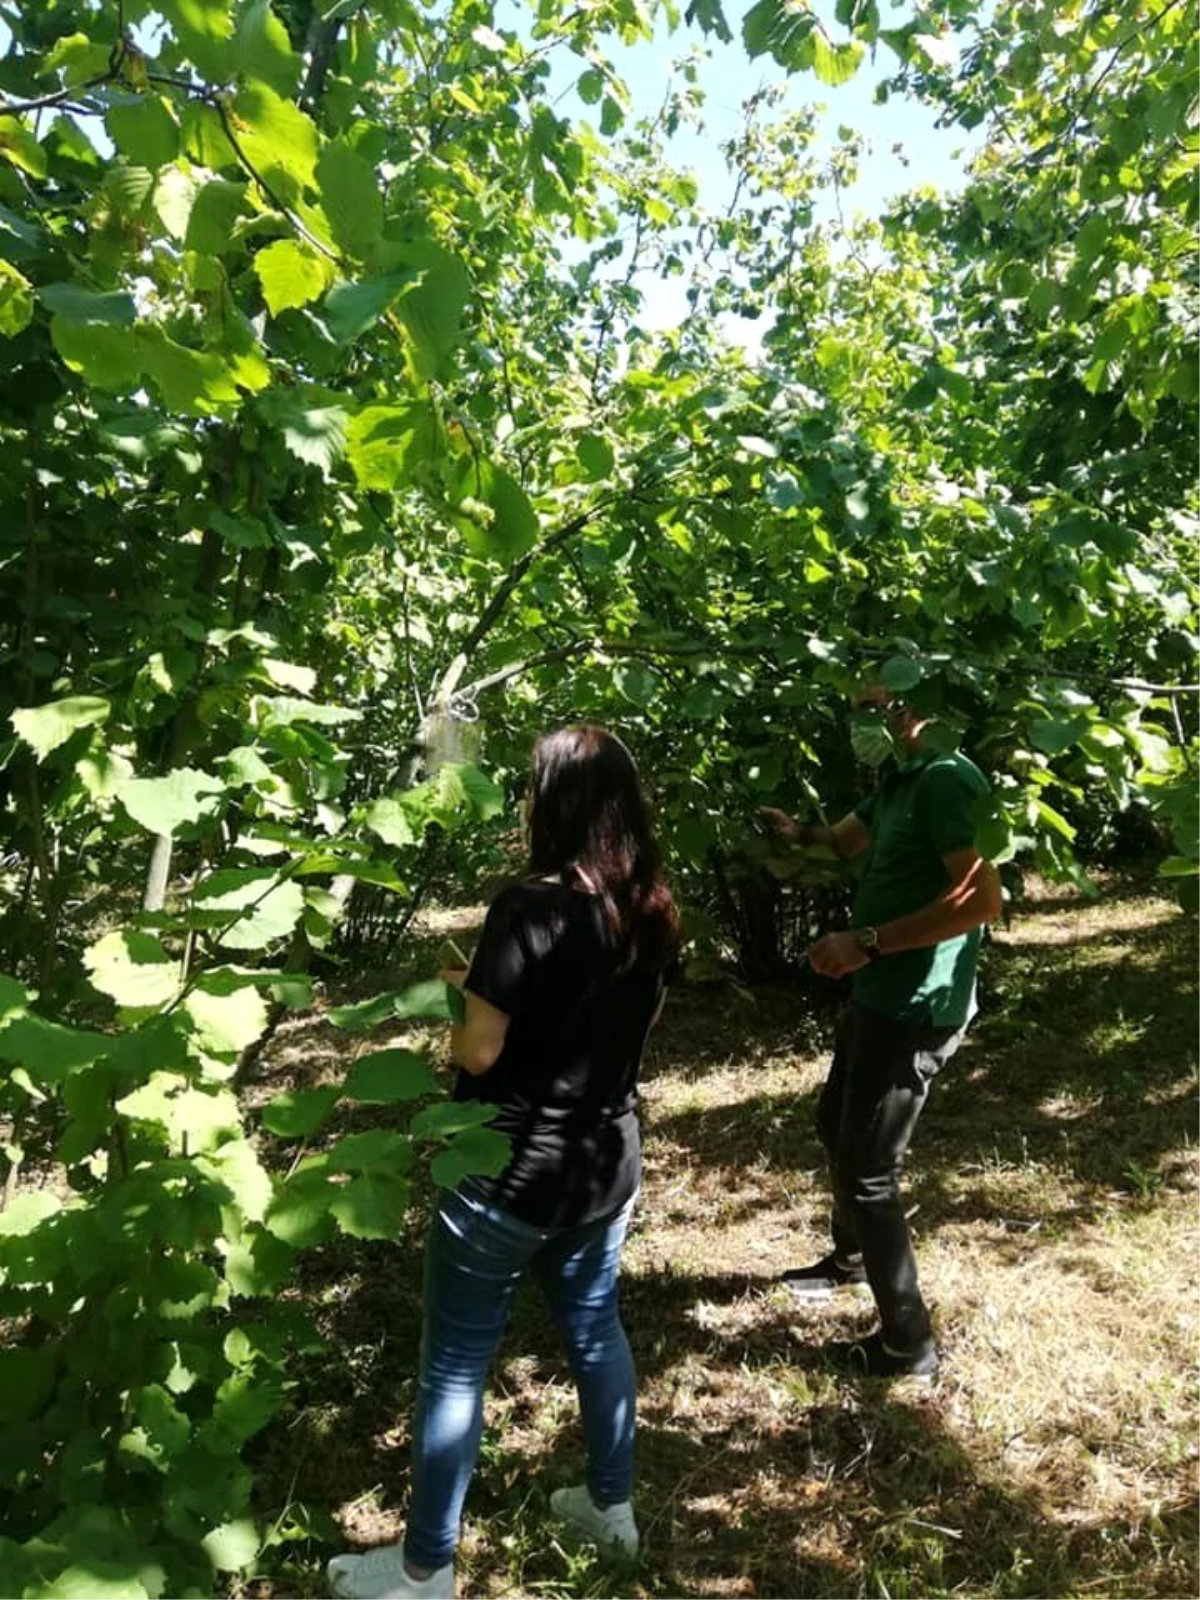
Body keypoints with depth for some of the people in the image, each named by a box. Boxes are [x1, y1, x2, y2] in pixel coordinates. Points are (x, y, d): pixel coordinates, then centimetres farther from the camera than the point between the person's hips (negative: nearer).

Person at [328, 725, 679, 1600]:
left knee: (456, 1364, 9)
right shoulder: (653, 910, -2)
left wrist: (459, 993, 0)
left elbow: (478, 1051, -19)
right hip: (607, 1165, 7)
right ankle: (612, 1506, 42)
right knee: (596, 1330, 24)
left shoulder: (532, 907, -23)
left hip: (510, 1174, -7)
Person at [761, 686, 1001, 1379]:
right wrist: (801, 832, 5)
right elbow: (849, 839, 25)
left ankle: (909, 1343, 16)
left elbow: (982, 896, -31)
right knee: (837, 1127, 27)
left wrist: (867, 942, -29)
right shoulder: (905, 778, 10)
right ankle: (851, 1256, 50)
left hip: (915, 1008, -11)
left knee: (869, 1168, 0)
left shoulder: (946, 779, -22)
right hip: (881, 996, 11)